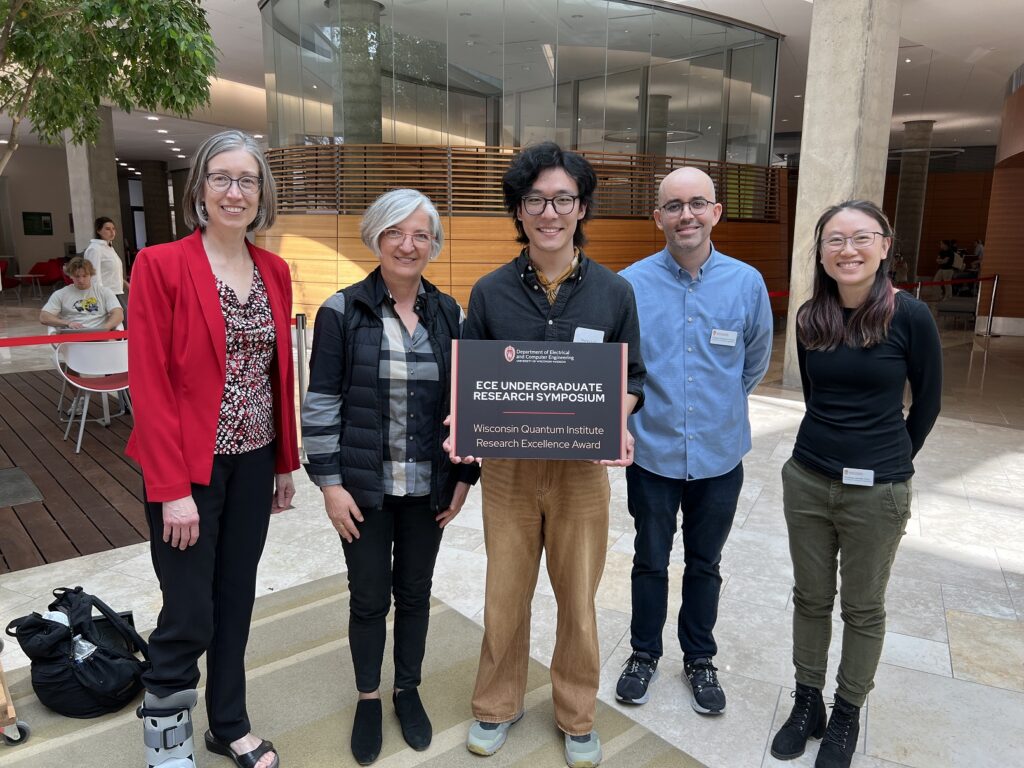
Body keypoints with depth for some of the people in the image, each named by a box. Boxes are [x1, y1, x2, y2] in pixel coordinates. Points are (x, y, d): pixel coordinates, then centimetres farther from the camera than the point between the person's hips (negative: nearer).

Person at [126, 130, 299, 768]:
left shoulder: (274, 271, 6)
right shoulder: (161, 265, -10)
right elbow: (150, 385, -13)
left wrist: (286, 463, 10)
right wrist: (173, 488, -16)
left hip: (254, 463, 5)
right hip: (190, 466, -5)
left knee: (237, 601, 17)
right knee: (190, 616, 3)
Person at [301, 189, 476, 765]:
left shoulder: (450, 314, 1)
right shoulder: (343, 311, -7)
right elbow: (322, 402, -7)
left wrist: (465, 475, 3)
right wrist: (329, 481, -10)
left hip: (428, 486, 2)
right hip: (364, 486, -2)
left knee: (415, 591, 16)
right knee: (369, 597, 11)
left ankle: (409, 690, 39)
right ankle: (368, 698, 35)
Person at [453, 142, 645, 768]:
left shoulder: (614, 291, -2)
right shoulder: (490, 292, -2)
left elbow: (631, 379, 5)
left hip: (583, 466, 0)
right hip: (507, 465, 0)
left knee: (578, 598, 13)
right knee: (505, 594, 13)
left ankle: (577, 716, 36)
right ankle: (498, 705, 38)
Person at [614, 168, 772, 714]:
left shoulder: (747, 283, -6)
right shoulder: (630, 284, -11)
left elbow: (756, 361, 9)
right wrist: (626, 419, 1)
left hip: (719, 456, 1)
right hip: (651, 453, -1)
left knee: (705, 565, 19)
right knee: (650, 561, 16)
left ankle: (700, 659, 40)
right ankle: (644, 654, 39)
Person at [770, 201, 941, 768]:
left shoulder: (910, 316, -11)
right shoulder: (810, 318, 0)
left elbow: (927, 402, 1)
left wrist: (890, 461, 12)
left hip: (876, 492, -3)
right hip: (807, 480, 3)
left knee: (863, 608, 13)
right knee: (810, 598, 15)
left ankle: (847, 715, 33)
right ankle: (807, 703, 33)